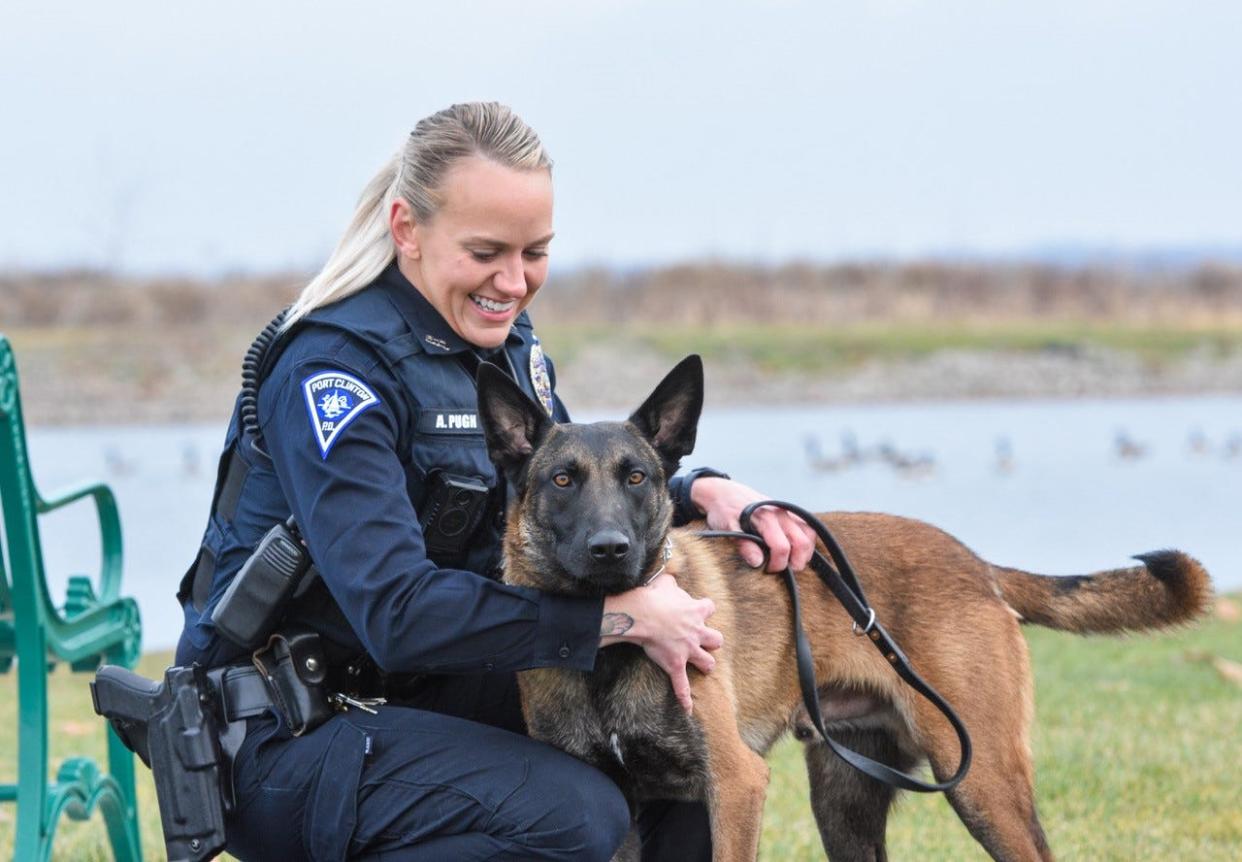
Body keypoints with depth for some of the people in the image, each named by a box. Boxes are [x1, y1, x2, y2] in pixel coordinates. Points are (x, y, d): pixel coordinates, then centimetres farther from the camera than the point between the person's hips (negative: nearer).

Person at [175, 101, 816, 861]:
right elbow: (398, 614, -30)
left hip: (428, 693, 9)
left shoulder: (504, 340, 6)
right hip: (284, 734, -8)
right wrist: (626, 617, -28)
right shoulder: (336, 367, -21)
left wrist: (701, 493, -2)